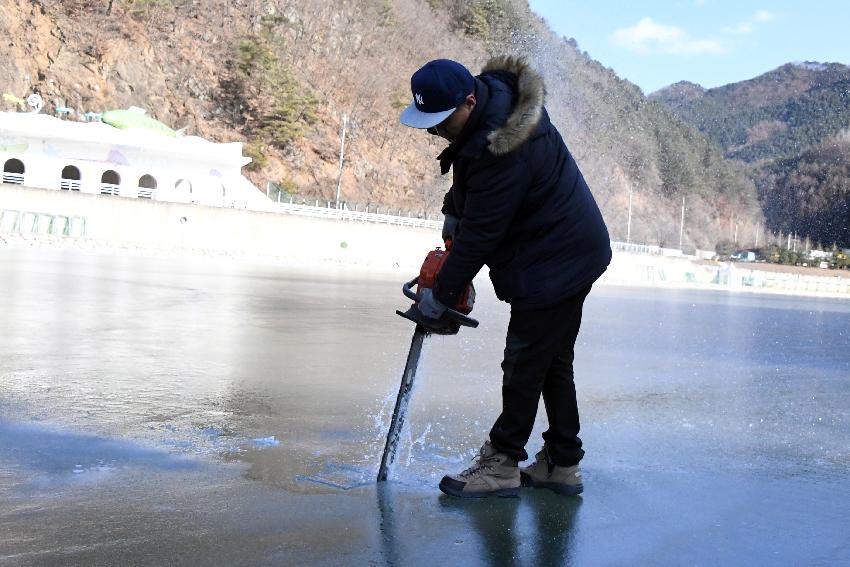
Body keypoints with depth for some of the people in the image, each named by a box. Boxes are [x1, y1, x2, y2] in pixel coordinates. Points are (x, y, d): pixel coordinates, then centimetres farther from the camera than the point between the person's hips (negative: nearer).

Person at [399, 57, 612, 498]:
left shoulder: (504, 151, -31)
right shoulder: (494, 93, -2)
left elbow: (480, 234, -25)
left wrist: (442, 295, -15)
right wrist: (453, 212, 11)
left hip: (553, 261, -10)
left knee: (525, 362, -2)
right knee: (553, 361, 14)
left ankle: (502, 464, 9)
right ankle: (561, 464, 23)